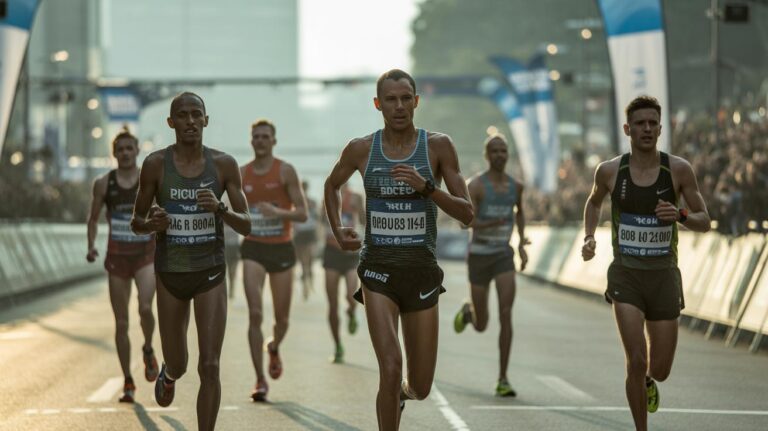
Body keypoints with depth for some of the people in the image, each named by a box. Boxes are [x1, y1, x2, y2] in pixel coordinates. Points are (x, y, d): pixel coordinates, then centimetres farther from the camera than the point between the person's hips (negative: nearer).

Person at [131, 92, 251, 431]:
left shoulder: (224, 164, -4)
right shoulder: (155, 164, -6)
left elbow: (246, 226, -1)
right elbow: (136, 222, 4)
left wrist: (220, 209, -21)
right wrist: (151, 224, -20)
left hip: (211, 273, 0)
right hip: (170, 273, 1)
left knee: (210, 368, -11)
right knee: (178, 365, 14)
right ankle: (169, 373, 53)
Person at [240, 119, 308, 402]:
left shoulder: (285, 171, -4)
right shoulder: (242, 174, 5)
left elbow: (302, 214, -8)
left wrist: (278, 212, -24)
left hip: (282, 249, -1)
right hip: (254, 249, 1)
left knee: (282, 319, 8)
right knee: (255, 314, -13)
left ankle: (273, 349, 45)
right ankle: (260, 381, -10)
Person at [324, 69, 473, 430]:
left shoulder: (438, 146, -2)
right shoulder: (361, 149, 1)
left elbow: (467, 214, -5)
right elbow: (332, 185, 23)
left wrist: (426, 187, -20)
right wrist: (337, 231, 9)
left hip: (422, 271, 1)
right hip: (378, 269, -1)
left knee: (421, 388, 9)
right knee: (390, 369, -20)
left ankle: (401, 391, 47)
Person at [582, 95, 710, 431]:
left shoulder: (679, 170, -6)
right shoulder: (610, 171, -4)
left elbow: (704, 222, -1)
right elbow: (594, 202, 19)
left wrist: (680, 215, -22)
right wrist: (589, 237, 2)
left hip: (664, 276, 1)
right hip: (625, 277, -1)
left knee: (660, 370, 9)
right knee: (636, 362, -16)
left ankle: (648, 382, 47)